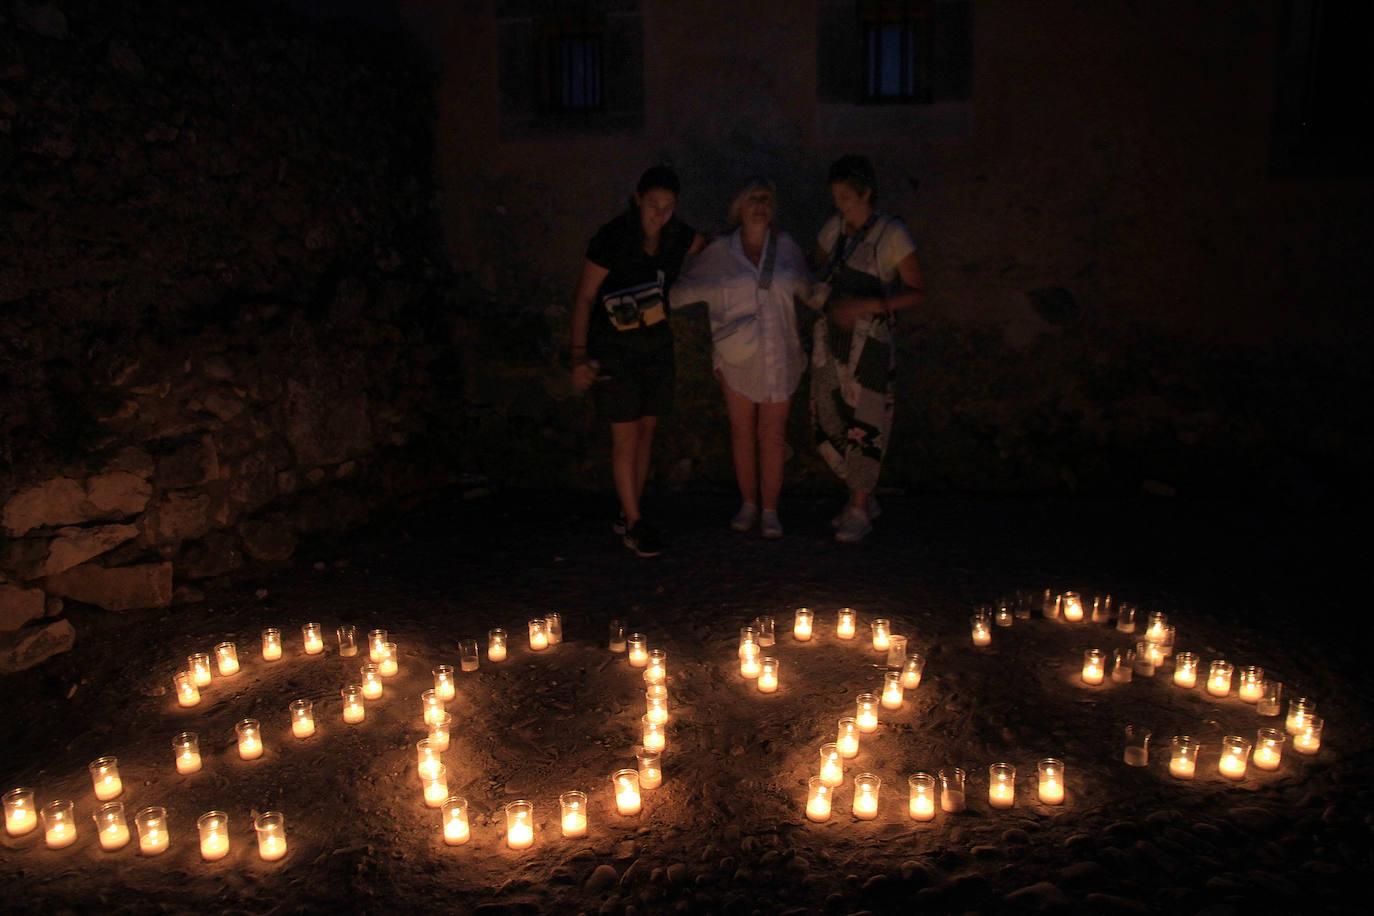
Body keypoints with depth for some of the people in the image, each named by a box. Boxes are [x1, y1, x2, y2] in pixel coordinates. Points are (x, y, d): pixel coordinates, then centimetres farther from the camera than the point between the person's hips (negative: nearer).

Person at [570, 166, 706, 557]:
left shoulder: (678, 236, -5)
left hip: (656, 342, 5)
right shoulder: (612, 238, -19)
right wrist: (579, 355, -17)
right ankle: (633, 523, 6)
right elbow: (584, 297, -14)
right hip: (613, 346, -5)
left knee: (646, 431, 8)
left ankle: (629, 515, 20)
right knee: (626, 436, -4)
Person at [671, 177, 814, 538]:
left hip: (778, 358, 0)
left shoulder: (785, 247, 1)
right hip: (736, 358, 0)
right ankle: (748, 504, 24)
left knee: (773, 434, 4)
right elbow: (685, 290, 3)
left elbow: (807, 289, 14)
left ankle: (770, 510, 14)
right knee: (742, 431, 10)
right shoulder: (720, 252, -2)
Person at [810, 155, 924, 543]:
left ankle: (859, 512, 11)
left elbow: (916, 292, -9)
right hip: (830, 336, 6)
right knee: (827, 421, 8)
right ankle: (863, 498, 26)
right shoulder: (834, 228, 8)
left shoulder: (892, 234, -8)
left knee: (863, 424, -2)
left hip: (868, 340, -6)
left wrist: (867, 305, -21)